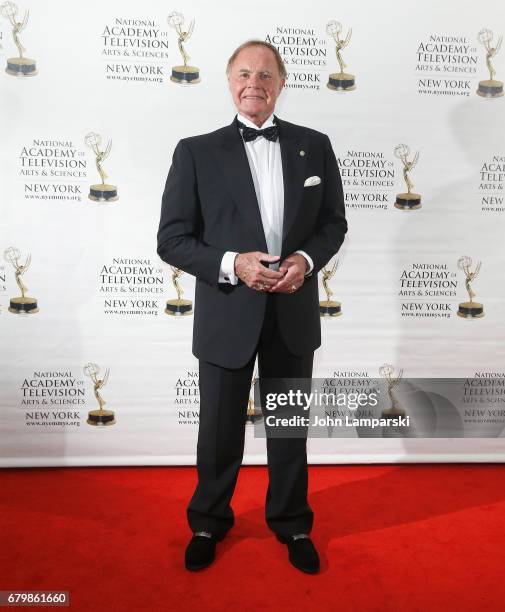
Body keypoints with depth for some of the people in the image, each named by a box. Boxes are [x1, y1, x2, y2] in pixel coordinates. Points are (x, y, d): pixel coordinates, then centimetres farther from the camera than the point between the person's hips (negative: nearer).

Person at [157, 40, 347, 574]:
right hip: (227, 314, -1)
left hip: (293, 313, 2)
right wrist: (232, 264, -20)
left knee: (290, 426, 17)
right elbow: (172, 239, -5)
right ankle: (208, 523, 40)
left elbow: (333, 222, 8)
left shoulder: (314, 146, 5)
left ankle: (292, 524, 40)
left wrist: (307, 259, -12)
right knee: (220, 429, 14)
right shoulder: (196, 151, -2)